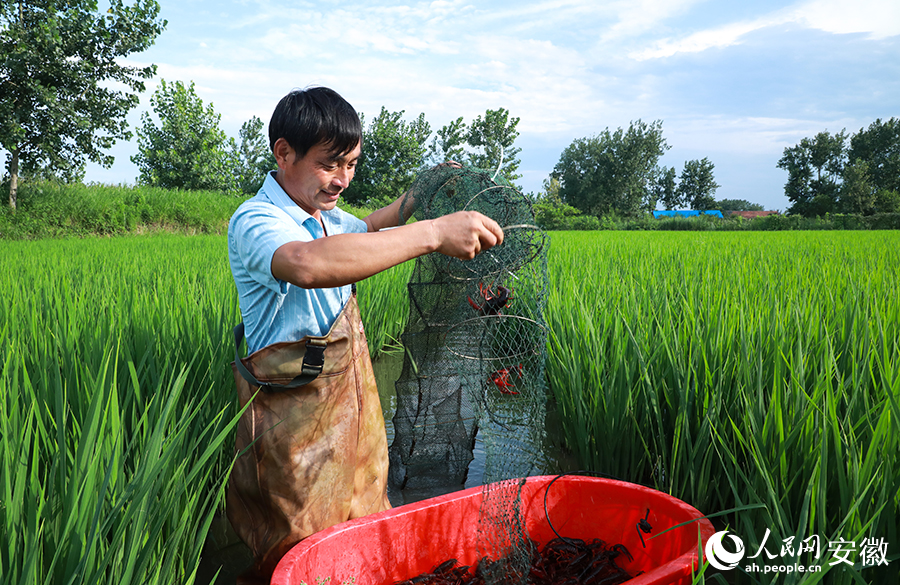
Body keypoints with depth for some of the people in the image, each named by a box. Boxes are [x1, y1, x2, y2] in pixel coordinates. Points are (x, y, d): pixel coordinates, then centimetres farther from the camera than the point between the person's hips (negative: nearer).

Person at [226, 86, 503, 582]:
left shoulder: (326, 216, 6)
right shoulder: (254, 221, -22)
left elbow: (364, 232, 31)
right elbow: (308, 264, -46)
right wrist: (432, 233, -47)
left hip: (348, 401, 8)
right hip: (295, 415, -8)